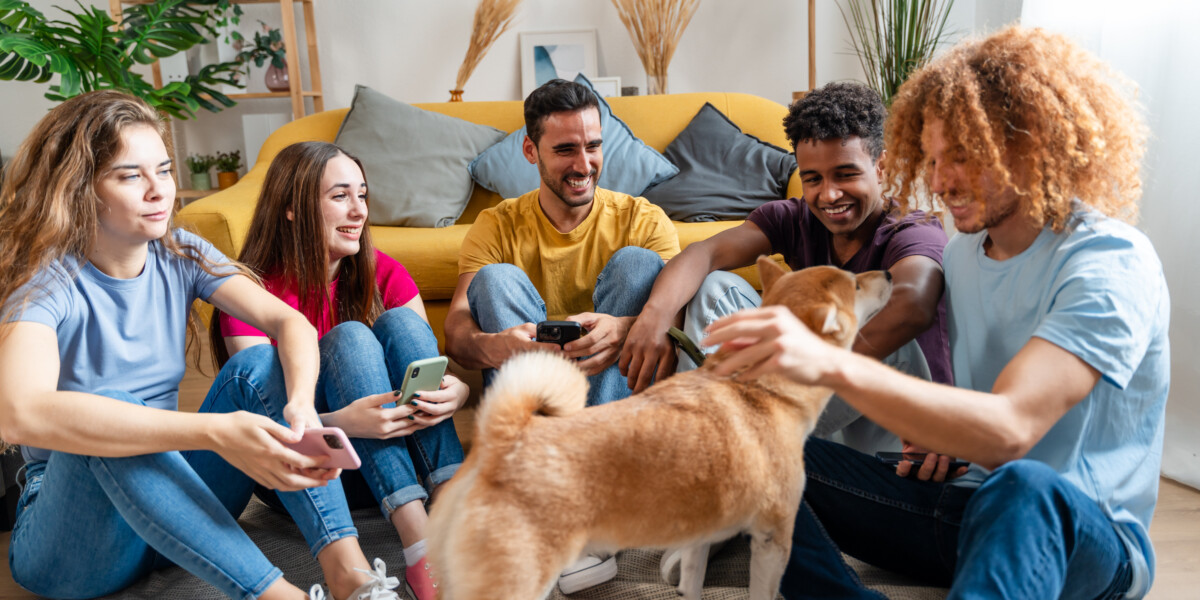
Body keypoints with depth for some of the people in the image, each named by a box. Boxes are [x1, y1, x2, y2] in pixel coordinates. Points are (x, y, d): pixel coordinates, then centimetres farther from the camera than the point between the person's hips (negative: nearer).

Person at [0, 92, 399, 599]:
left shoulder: (180, 255, -1)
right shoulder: (49, 283, -17)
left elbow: (289, 322, -12)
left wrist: (302, 405, -34)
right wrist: (215, 432, -46)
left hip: (172, 510, 5)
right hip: (65, 534, -4)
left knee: (262, 365, -16)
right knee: (104, 416, -34)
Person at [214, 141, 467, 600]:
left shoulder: (383, 274, 0)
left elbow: (433, 368, -5)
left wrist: (457, 389, -30)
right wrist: (342, 422, -41)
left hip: (392, 454, 4)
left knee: (400, 320, -19)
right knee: (349, 338, -26)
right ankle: (420, 551, -40)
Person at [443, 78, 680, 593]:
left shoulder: (642, 219, 2)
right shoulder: (498, 227, 3)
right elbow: (454, 333, -14)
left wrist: (627, 329, -41)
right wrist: (491, 347, -40)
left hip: (617, 389, 0)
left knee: (637, 263, -20)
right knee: (495, 278, -22)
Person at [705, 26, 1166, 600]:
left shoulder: (1110, 261, -17)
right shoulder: (964, 250, 8)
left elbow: (1009, 429, -32)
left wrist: (831, 364, -43)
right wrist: (947, 431, 0)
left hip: (1089, 537, -7)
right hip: (970, 505, 7)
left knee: (1024, 488, -43)